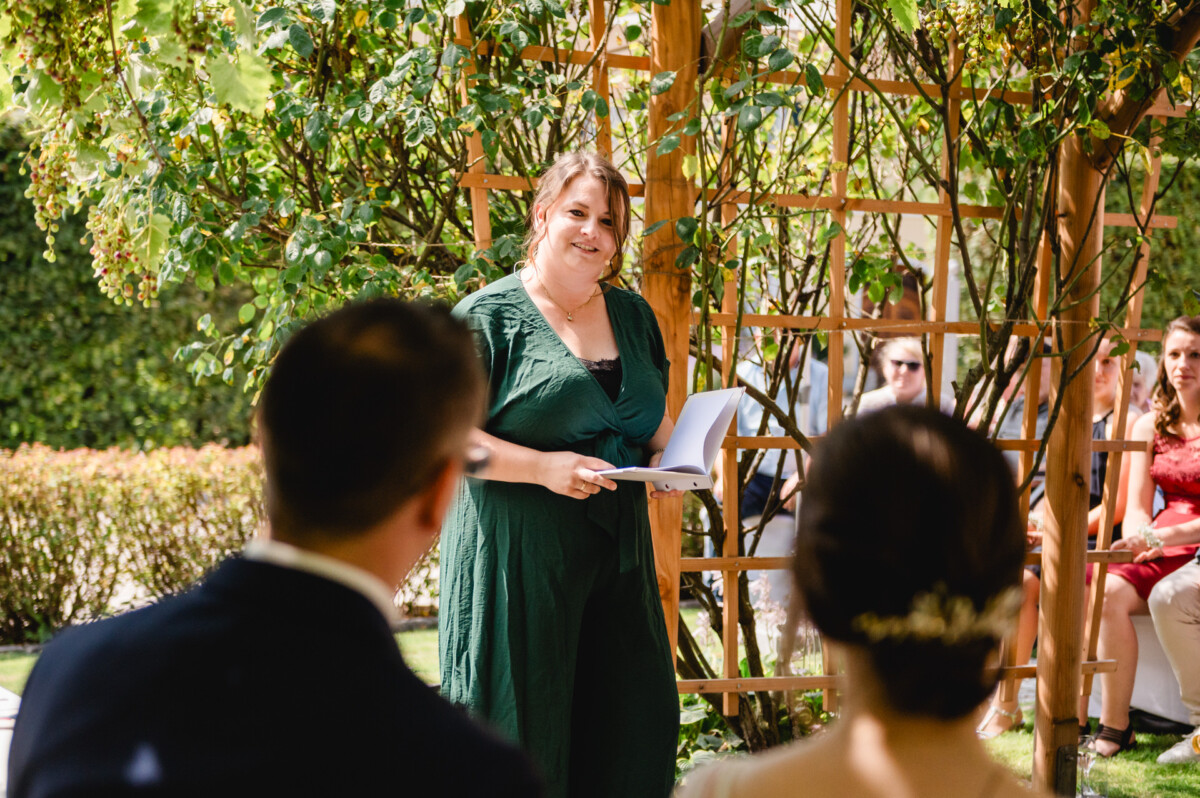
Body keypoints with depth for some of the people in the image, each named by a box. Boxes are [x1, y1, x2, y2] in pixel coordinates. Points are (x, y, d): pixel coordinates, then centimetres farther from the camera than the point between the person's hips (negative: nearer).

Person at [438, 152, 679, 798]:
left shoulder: (633, 316, 14)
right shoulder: (490, 315, -5)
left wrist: (670, 454, 4)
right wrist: (543, 467, -19)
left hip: (617, 551, 6)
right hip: (518, 557, -6)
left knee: (639, 722, 6)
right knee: (525, 729, -2)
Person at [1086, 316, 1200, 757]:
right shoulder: (1150, 426, 15)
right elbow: (1137, 508, 12)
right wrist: (1138, 537, -11)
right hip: (1158, 552, 5)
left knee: (1111, 593, -31)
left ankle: (1116, 727, -23)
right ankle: (1073, 720, -22)